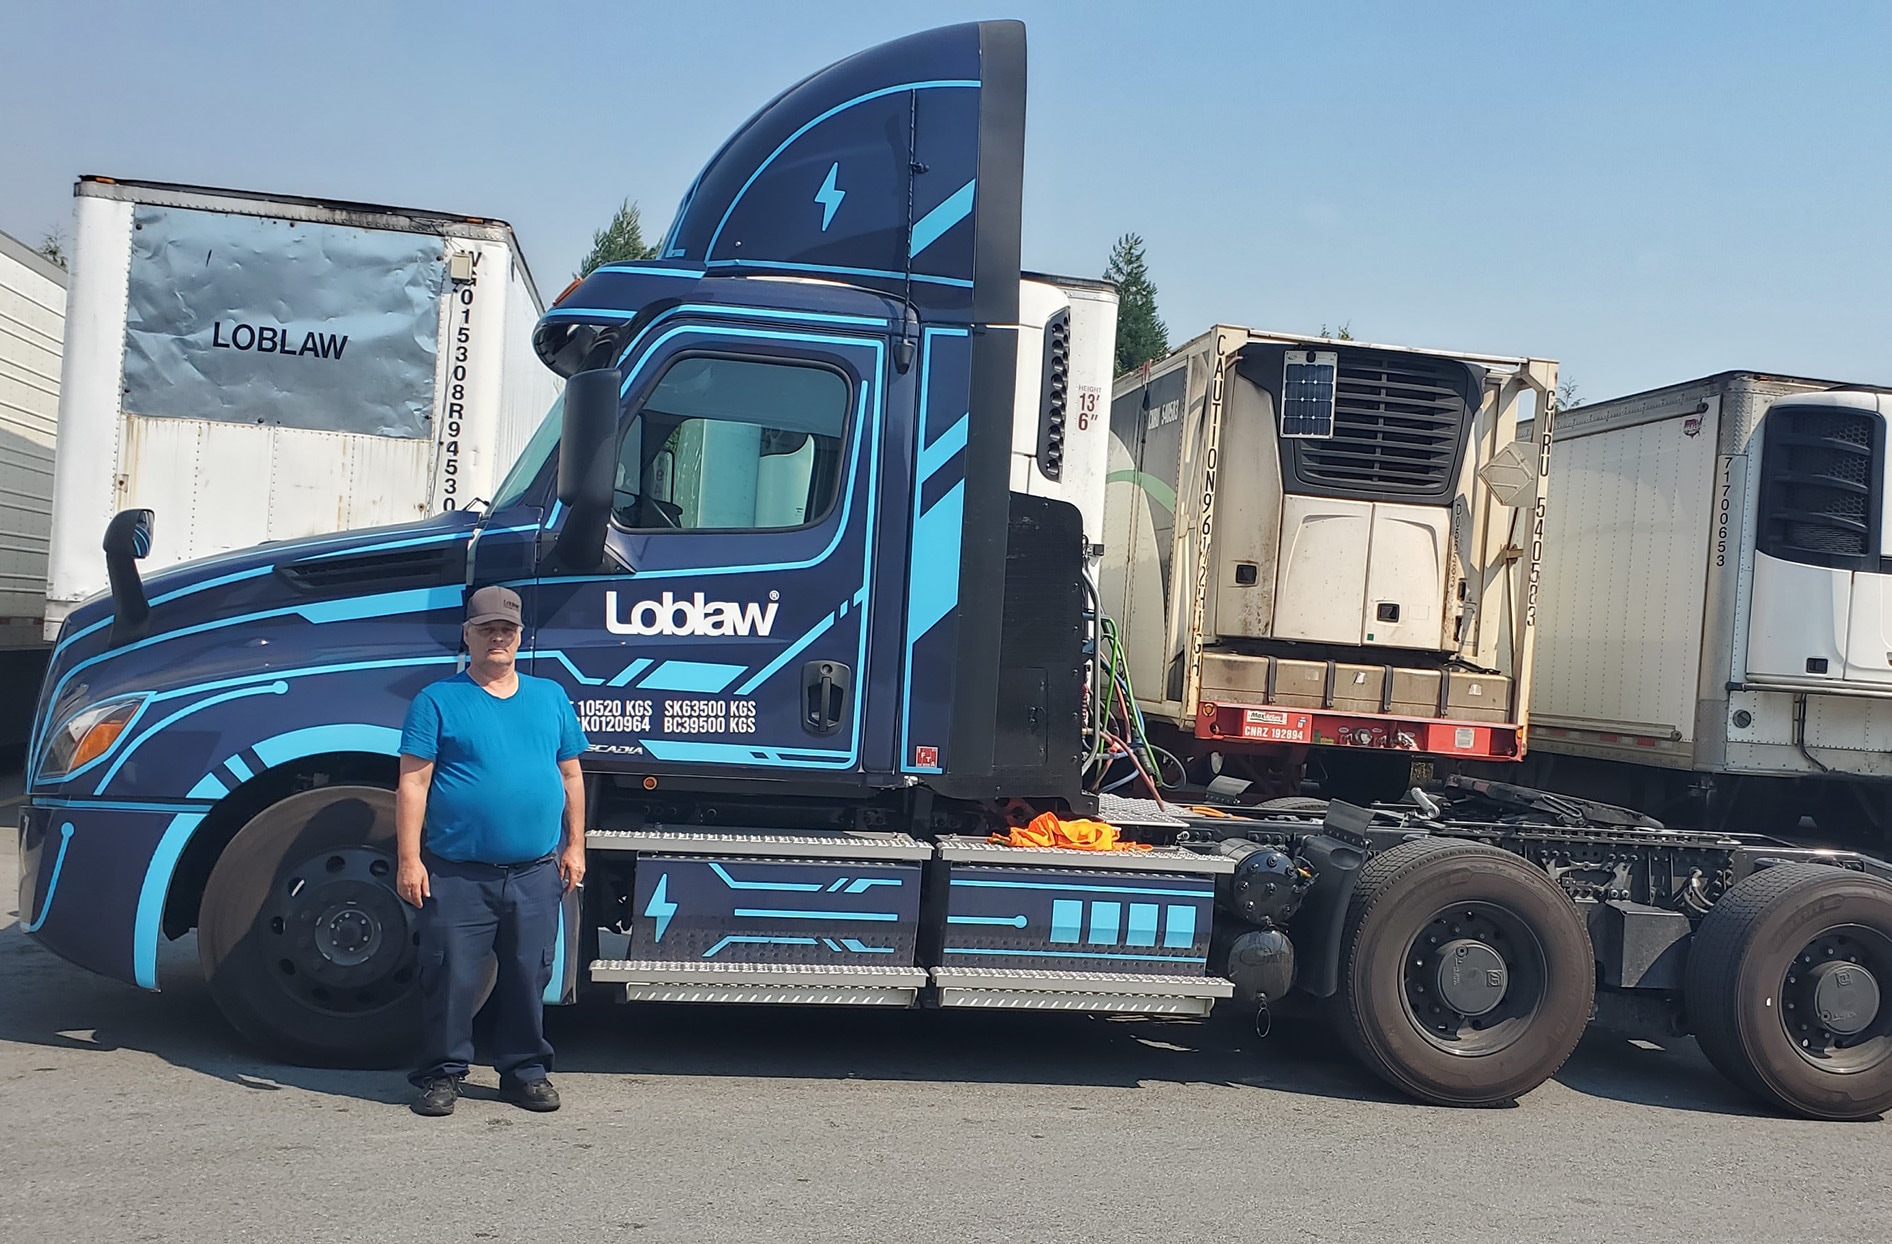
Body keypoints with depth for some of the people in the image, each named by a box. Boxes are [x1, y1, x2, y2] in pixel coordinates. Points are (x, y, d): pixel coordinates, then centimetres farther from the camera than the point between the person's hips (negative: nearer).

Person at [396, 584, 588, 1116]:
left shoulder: (550, 697, 13)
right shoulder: (438, 701, 1)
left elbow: (570, 776, 16)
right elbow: (413, 782, -3)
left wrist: (574, 845, 10)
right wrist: (409, 858, -10)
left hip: (535, 873, 3)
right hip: (458, 874, -3)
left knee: (529, 975, 9)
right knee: (452, 977, 1)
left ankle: (525, 1069, 22)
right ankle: (443, 1074, 16)